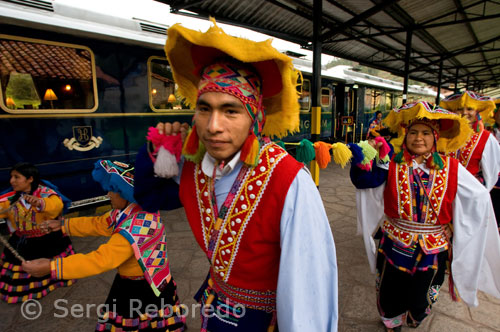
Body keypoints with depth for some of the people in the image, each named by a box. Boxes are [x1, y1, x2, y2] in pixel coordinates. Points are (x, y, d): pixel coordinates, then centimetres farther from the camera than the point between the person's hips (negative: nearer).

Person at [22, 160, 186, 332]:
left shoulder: (138, 226, -35)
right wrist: (64, 225, 16)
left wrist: (51, 267, -29)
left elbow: (101, 259, -34)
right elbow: (99, 224, 12)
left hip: (146, 289, -8)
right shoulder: (128, 210, -5)